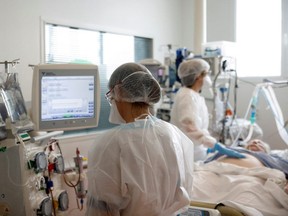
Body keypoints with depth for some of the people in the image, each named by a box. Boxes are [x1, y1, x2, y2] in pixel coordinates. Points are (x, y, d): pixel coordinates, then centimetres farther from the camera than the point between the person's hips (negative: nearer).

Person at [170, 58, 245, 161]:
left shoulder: (193, 95, 10)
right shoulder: (188, 97, -19)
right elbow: (193, 130, -30)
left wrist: (207, 147, 18)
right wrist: (221, 148, -35)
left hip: (194, 151, 9)